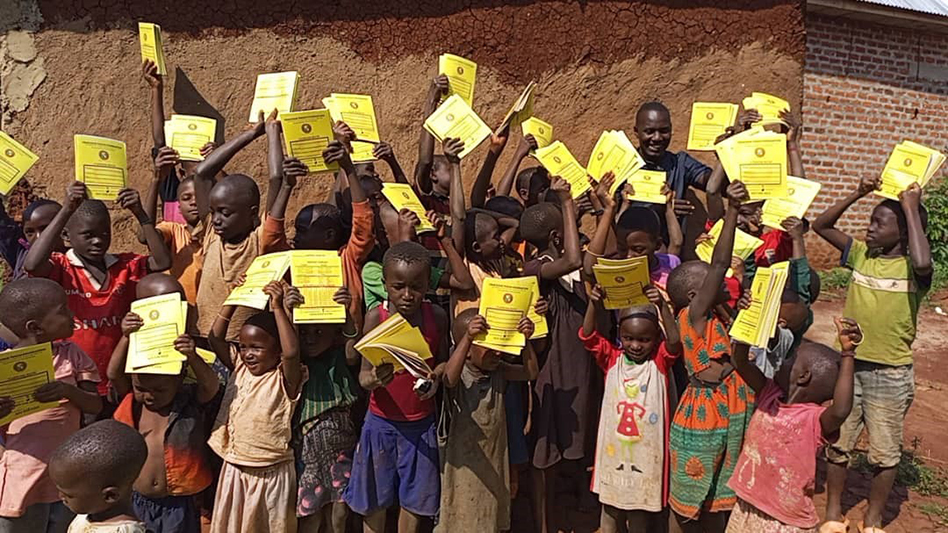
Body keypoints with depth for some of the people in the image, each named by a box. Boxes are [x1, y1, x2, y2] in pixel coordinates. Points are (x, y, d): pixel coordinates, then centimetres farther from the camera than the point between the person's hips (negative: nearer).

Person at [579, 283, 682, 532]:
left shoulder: (660, 362, -4)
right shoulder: (613, 359, -1)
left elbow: (674, 341, -23)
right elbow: (588, 336, -12)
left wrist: (662, 306, -34)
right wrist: (594, 304, -27)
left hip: (646, 449, -1)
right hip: (614, 446, 2)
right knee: (611, 509, 16)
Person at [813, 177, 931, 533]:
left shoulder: (911, 269, -12)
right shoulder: (861, 254, 1)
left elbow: (923, 263, -37)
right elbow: (821, 226, 3)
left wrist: (911, 207, -27)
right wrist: (858, 194, -8)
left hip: (890, 375, -4)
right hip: (848, 365, 4)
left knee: (884, 454, 11)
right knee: (837, 446, 13)